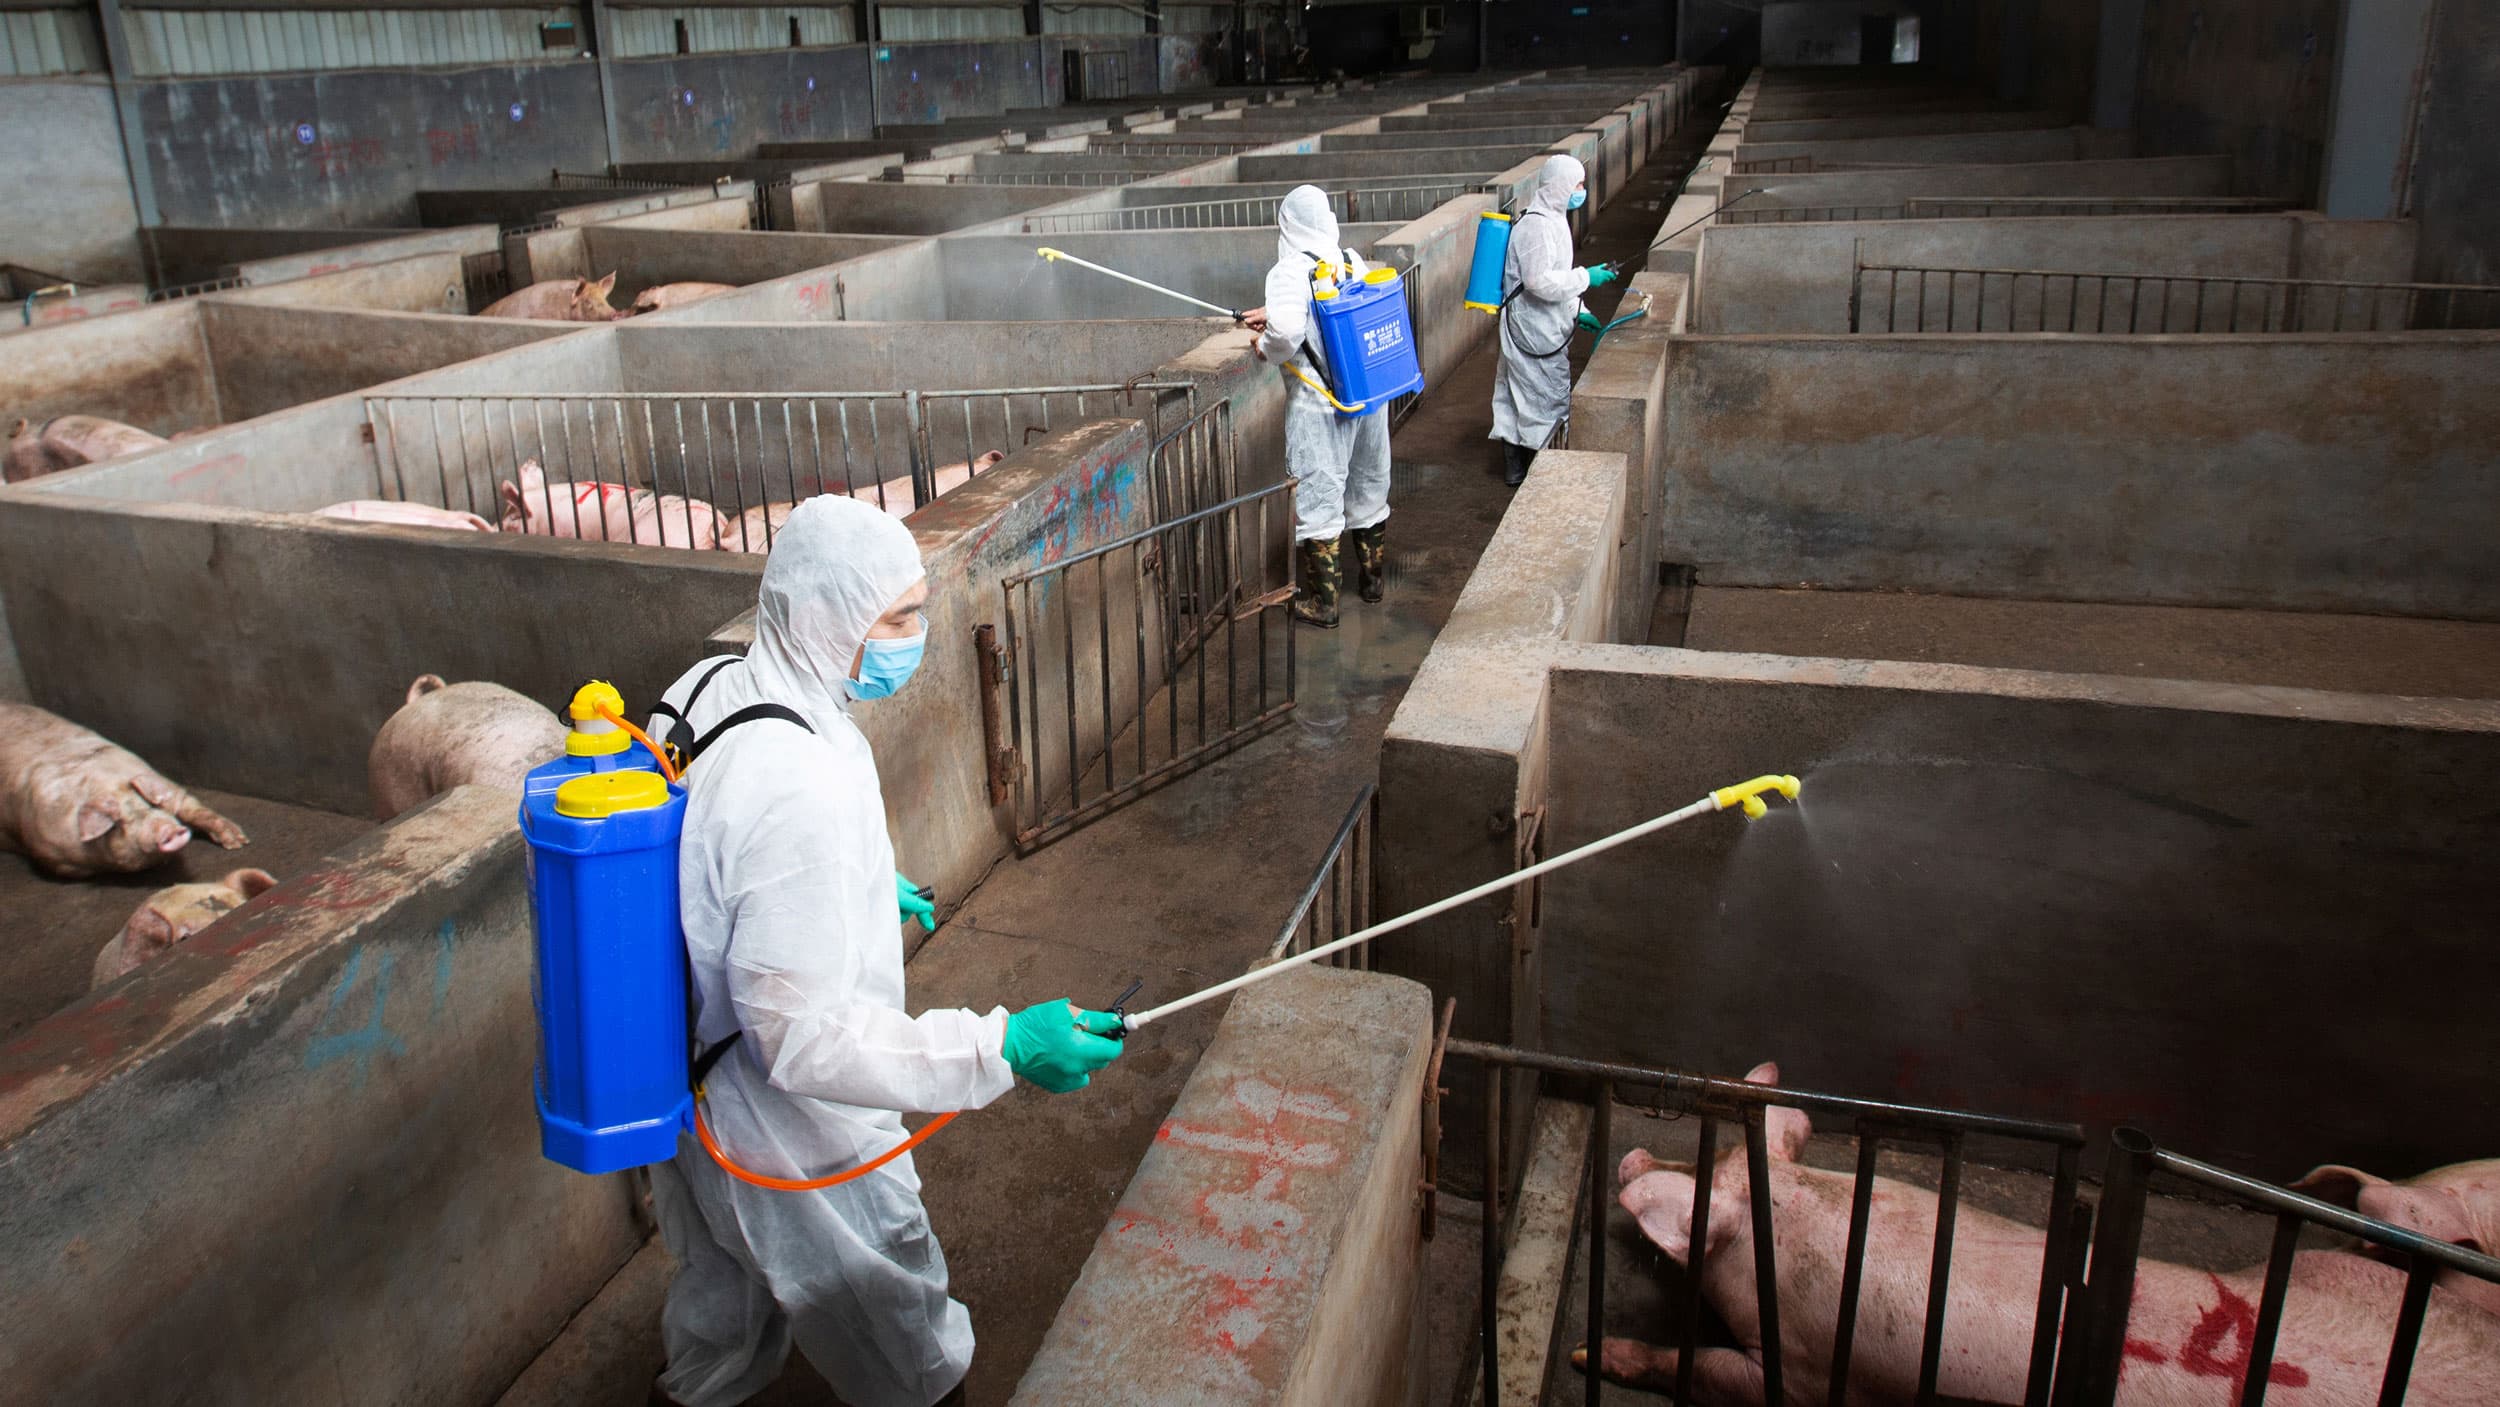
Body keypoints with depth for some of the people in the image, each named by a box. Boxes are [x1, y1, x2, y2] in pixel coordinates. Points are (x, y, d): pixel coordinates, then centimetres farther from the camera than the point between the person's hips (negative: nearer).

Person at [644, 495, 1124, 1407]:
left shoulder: (706, 691, -7)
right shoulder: (798, 788, -38)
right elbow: (803, 1036, -35)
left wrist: (859, 892, 19)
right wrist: (1001, 1048, -36)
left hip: (692, 1098, 9)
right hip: (798, 1148, -9)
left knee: (727, 1280, 37)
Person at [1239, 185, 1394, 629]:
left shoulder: (1289, 273, -14)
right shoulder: (1352, 261, 4)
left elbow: (1288, 330, -29)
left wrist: (1264, 347, -6)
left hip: (1318, 404, -6)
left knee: (1316, 496, 3)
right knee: (1368, 489, 20)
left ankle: (1321, 602, 8)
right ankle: (1373, 579, 35)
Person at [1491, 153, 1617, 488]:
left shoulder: (1552, 219, 14)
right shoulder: (1537, 225, -20)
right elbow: (1540, 281, -26)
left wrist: (1577, 312, 16)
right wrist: (1586, 278, -19)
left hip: (1544, 327, 10)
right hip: (1536, 332, -10)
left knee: (1517, 397, 14)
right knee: (1549, 397, -2)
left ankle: (1514, 467, 21)